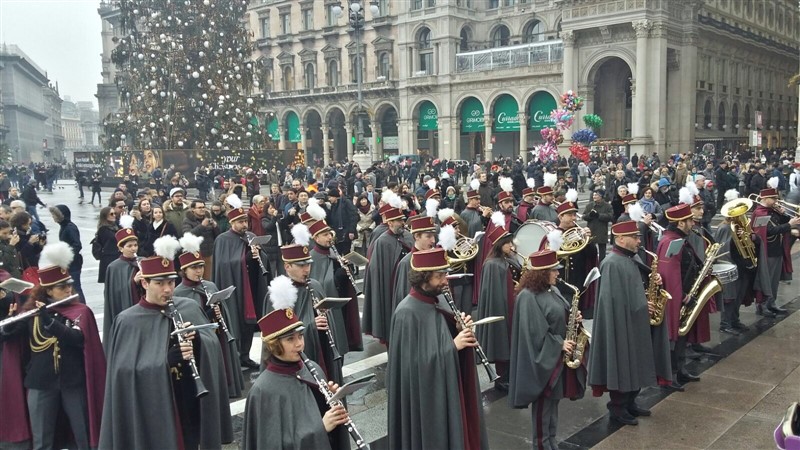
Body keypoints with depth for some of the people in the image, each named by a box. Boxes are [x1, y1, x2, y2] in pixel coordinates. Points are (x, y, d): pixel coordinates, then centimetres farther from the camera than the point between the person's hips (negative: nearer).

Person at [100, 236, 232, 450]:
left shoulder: (190, 308, 2)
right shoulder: (128, 321, -9)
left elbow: (213, 345, 1)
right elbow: (126, 371, -16)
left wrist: (197, 338, -20)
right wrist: (168, 358, -26)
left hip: (190, 404, 3)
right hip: (152, 410, -3)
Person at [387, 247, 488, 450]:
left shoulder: (437, 300, 3)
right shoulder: (407, 313, -23)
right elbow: (416, 363, -24)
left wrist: (461, 329, -8)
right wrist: (453, 345, -24)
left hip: (449, 389, 8)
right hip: (425, 398, -8)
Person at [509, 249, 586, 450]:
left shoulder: (553, 290, 9)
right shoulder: (528, 297, -20)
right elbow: (535, 333, -22)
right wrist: (559, 344, -19)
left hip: (558, 355, 9)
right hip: (543, 358, -9)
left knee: (554, 399, 17)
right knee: (543, 403, 2)